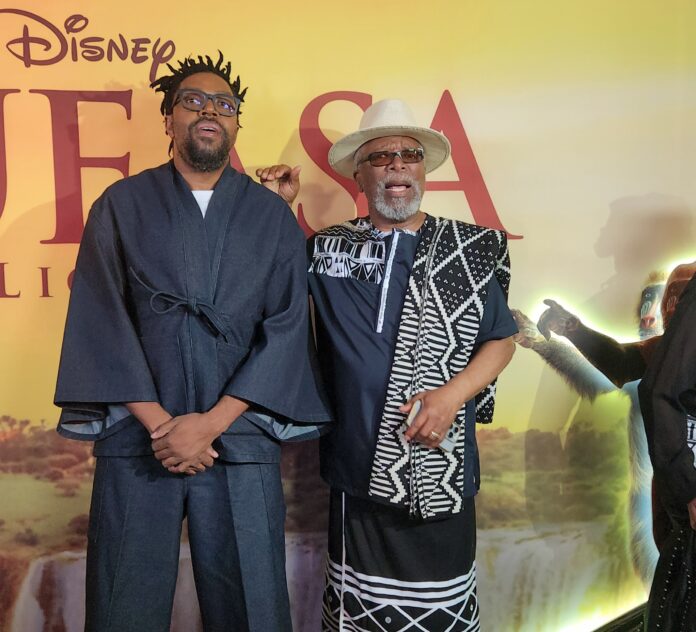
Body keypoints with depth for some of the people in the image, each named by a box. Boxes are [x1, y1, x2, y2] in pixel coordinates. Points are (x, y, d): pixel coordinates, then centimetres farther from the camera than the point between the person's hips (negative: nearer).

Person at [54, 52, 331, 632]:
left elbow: (286, 328, -1)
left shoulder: (272, 216, 7)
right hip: (136, 439, 0)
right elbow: (99, 322, 0)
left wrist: (211, 423, -9)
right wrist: (158, 423, -9)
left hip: (240, 441, 0)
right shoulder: (121, 206, 7)